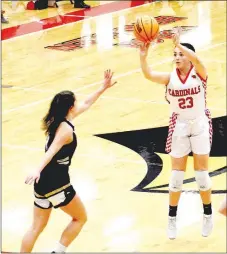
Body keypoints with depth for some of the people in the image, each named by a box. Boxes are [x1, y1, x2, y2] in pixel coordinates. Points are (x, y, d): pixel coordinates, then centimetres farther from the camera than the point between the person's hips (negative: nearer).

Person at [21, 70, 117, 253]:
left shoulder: (57, 121, 11)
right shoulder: (66, 129, -14)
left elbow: (86, 104, 25)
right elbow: (52, 151, -31)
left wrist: (103, 89, 30)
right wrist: (38, 170, -44)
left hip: (43, 183, 8)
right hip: (57, 183, -8)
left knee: (37, 227, 10)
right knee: (80, 218, 11)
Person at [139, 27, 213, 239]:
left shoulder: (199, 74, -12)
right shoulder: (170, 78, -7)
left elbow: (196, 59, -35)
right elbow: (148, 75, -24)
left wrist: (179, 44, -51)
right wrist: (143, 56, -42)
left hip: (200, 126, -2)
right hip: (179, 127, 2)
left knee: (201, 174, 5)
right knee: (177, 176, 6)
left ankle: (208, 215, 23)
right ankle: (172, 218, 19)